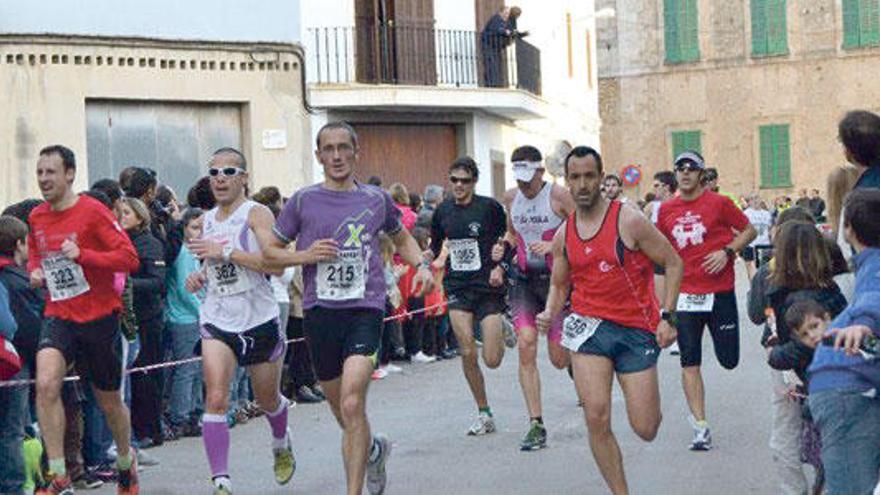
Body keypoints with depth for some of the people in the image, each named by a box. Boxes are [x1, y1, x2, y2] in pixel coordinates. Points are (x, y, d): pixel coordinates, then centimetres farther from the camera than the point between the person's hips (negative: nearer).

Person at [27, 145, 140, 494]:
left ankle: (126, 463, 41)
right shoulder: (37, 217, 6)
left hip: (99, 317, -3)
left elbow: (129, 258, -16)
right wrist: (35, 272, 2)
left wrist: (82, 255, -25)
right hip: (59, 317, 3)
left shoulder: (92, 212, -11)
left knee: (109, 402, 11)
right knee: (45, 384, -23)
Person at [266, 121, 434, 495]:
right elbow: (270, 252, 10)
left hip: (365, 309, -1)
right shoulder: (303, 200, 5)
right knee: (343, 413, 12)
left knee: (352, 405, -18)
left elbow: (402, 239, 27)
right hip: (320, 310, 1)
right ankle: (375, 448, 44)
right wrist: (306, 255, -8)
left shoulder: (376, 199, 9)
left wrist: (421, 265, 9)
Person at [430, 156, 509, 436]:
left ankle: (503, 330, 30)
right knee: (467, 354, -7)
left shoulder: (490, 207, -6)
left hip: (488, 287, -3)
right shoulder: (443, 211, 6)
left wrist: (500, 268, -12)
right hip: (458, 289, 3)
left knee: (492, 360, -6)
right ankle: (484, 414, 9)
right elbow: (435, 245, 20)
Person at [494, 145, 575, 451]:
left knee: (559, 358, -2)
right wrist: (504, 248, 3)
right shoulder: (511, 198, 6)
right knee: (526, 345, -13)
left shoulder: (558, 196, -10)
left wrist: (553, 246, -21)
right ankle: (536, 425, -7)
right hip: (524, 279, 4)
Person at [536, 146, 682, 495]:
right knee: (597, 420, -12)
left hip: (637, 330, -3)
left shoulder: (629, 221, -7)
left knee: (646, 430, -1)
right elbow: (559, 285, 19)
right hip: (589, 328, 3)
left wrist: (667, 317, -10)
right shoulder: (564, 235, 7)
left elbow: (673, 263, -2)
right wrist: (549, 315, -2)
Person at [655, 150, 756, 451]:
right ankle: (701, 428, -1)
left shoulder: (718, 203, -4)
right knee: (690, 362, -4)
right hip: (686, 295, 2)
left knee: (729, 360, 1)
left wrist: (727, 251, -13)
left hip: (720, 292, -2)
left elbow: (749, 231, 4)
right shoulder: (666, 210, 6)